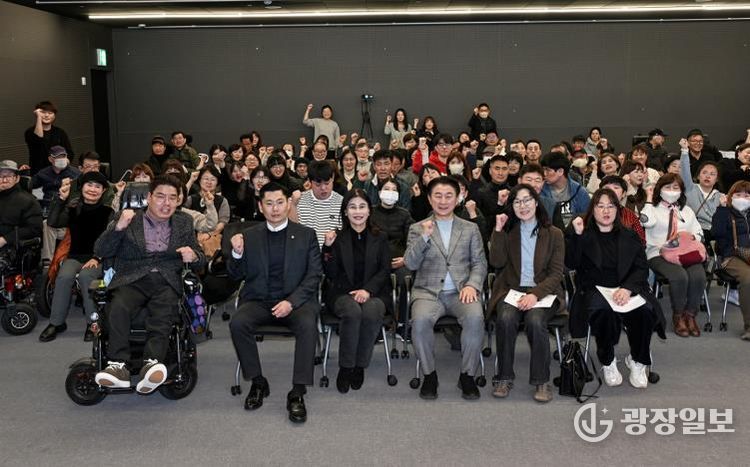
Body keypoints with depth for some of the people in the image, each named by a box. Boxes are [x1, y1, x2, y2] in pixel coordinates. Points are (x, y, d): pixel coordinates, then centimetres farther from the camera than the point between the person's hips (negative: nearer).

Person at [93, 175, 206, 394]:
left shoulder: (184, 223, 20)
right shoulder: (128, 218, 14)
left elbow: (201, 261, 18)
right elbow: (100, 251, 6)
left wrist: (193, 256, -7)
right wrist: (119, 227, -10)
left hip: (166, 283, 0)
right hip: (132, 281, 0)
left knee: (163, 313, -33)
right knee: (118, 308, -33)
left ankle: (151, 364, -47)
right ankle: (118, 366, -36)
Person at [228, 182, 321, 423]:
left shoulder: (306, 234, 8)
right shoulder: (249, 236, 12)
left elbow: (314, 275, 0)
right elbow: (237, 275, 12)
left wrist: (291, 302, -15)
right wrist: (237, 254, -10)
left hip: (295, 299, -1)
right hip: (258, 301, 2)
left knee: (308, 325, -32)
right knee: (237, 323, -27)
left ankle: (297, 392, -23)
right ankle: (258, 382, -9)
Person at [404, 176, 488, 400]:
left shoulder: (470, 228, 16)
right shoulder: (417, 229, 12)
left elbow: (479, 262, 11)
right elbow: (410, 263, 0)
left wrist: (472, 285, -9)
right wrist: (424, 237, -14)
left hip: (461, 291, 1)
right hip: (428, 291, -1)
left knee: (475, 318, -31)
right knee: (420, 320, -32)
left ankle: (467, 375, -12)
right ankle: (429, 374, -10)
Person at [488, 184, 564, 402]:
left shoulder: (553, 234, 6)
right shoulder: (508, 232, 13)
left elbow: (556, 273, -1)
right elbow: (497, 262, -1)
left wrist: (535, 294, -16)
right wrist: (498, 231, -7)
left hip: (542, 292, -1)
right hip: (511, 290, 2)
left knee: (535, 321, -32)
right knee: (505, 319, -30)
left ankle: (542, 381, -17)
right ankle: (505, 378, -15)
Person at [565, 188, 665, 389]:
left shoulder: (629, 237, 18)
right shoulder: (584, 236, 13)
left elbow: (642, 268, 6)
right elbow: (571, 264, -2)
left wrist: (628, 288, -13)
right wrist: (576, 234, -12)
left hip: (626, 289, 2)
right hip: (594, 290, -2)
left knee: (644, 311, -30)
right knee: (603, 311, -36)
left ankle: (638, 361, -5)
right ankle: (607, 362, -12)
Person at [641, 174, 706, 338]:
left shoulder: (687, 210, 25)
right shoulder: (653, 208, 11)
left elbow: (699, 233, 21)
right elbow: (647, 222, -13)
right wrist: (649, 199, -2)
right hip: (659, 254, -4)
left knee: (698, 275, -29)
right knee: (679, 276, -34)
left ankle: (690, 315, -13)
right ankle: (678, 316, -13)